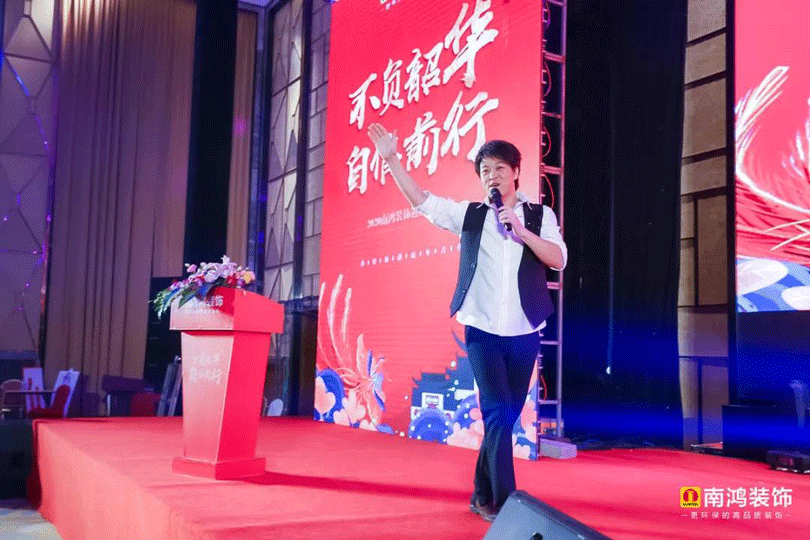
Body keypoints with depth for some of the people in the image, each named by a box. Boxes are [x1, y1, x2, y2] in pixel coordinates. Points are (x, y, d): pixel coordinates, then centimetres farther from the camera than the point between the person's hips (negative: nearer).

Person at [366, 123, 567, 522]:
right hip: (482, 329, -1)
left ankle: (483, 496, 21)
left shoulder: (540, 215, 7)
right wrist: (391, 159, -4)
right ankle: (503, 502, -6)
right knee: (497, 412, -11)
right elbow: (421, 201, 3)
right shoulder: (470, 214, 7)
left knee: (505, 415, 7)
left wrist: (522, 232, -15)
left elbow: (559, 260, -4)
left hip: (524, 331, 2)